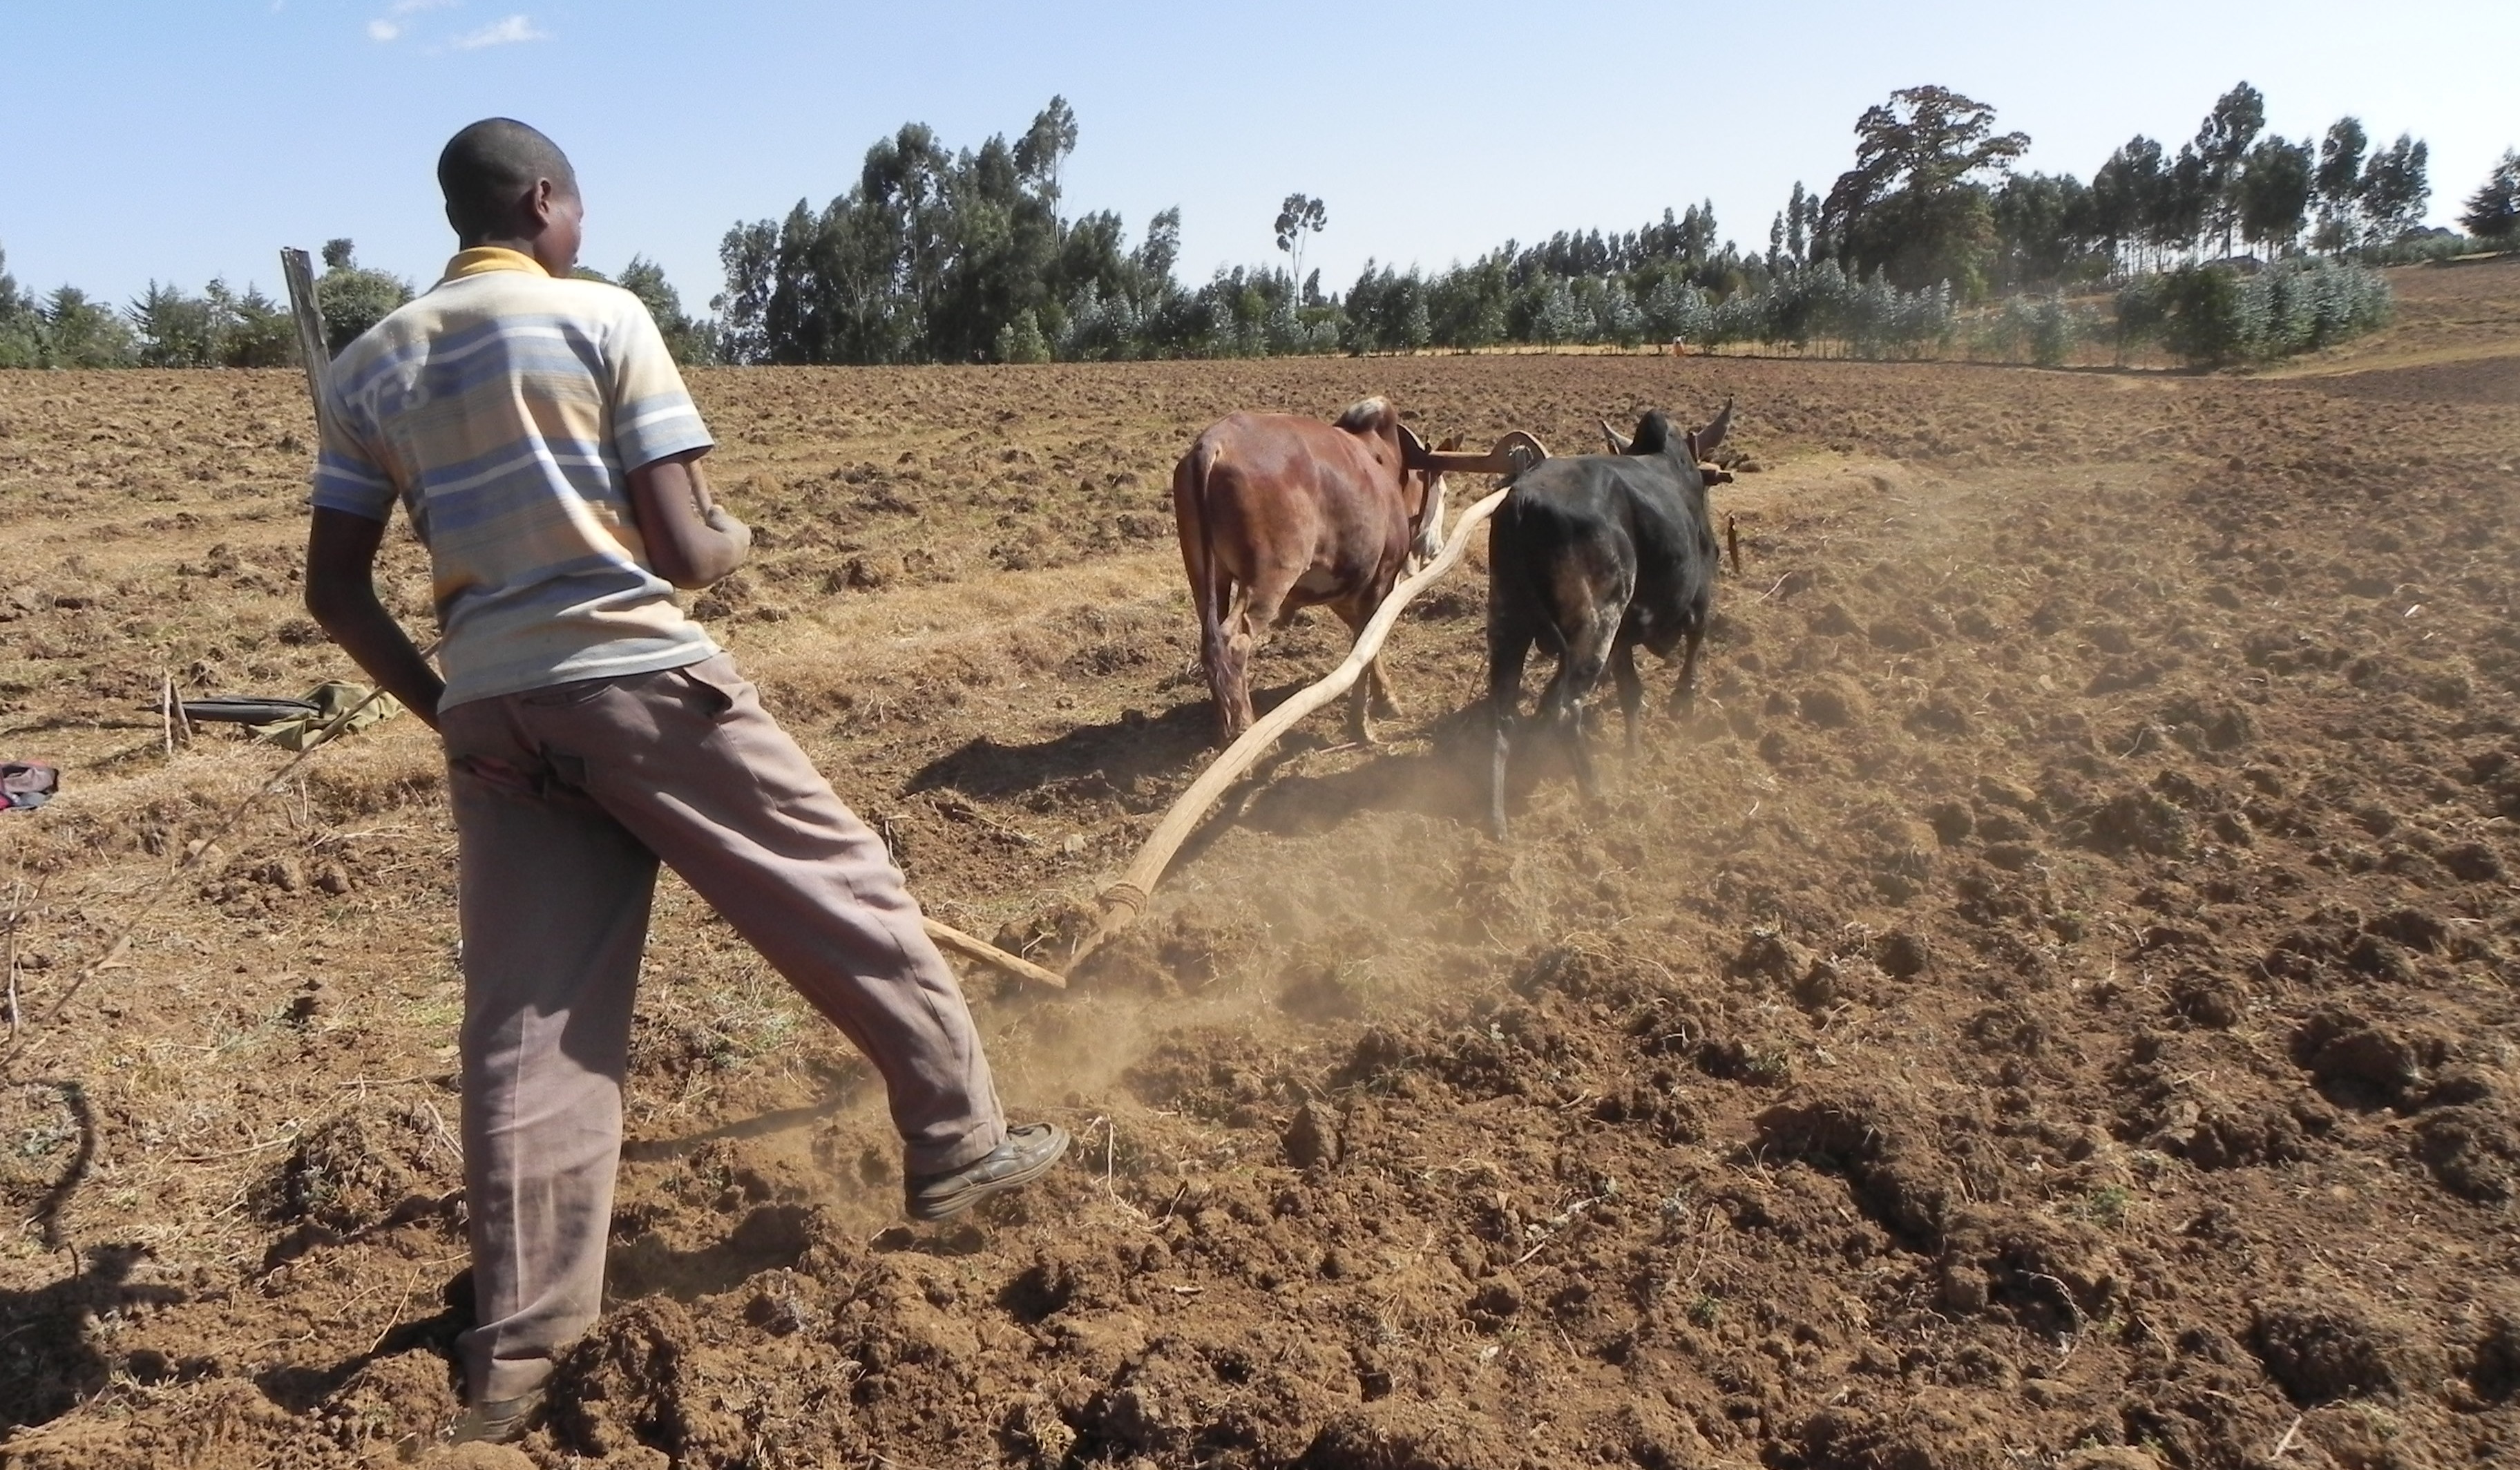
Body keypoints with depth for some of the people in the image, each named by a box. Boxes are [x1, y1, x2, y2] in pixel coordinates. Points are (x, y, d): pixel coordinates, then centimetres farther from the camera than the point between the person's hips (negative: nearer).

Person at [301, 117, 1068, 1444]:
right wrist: (737, 540, 14)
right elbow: (684, 552, -8)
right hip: (641, 679, -5)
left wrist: (442, 710, 16)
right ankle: (958, 1145, 21)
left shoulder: (369, 366, 13)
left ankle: (515, 1350, 12)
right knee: (844, 900, 10)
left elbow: (334, 590, 9)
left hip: (493, 713, 5)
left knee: (522, 1022, 8)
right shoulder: (604, 317, -1)